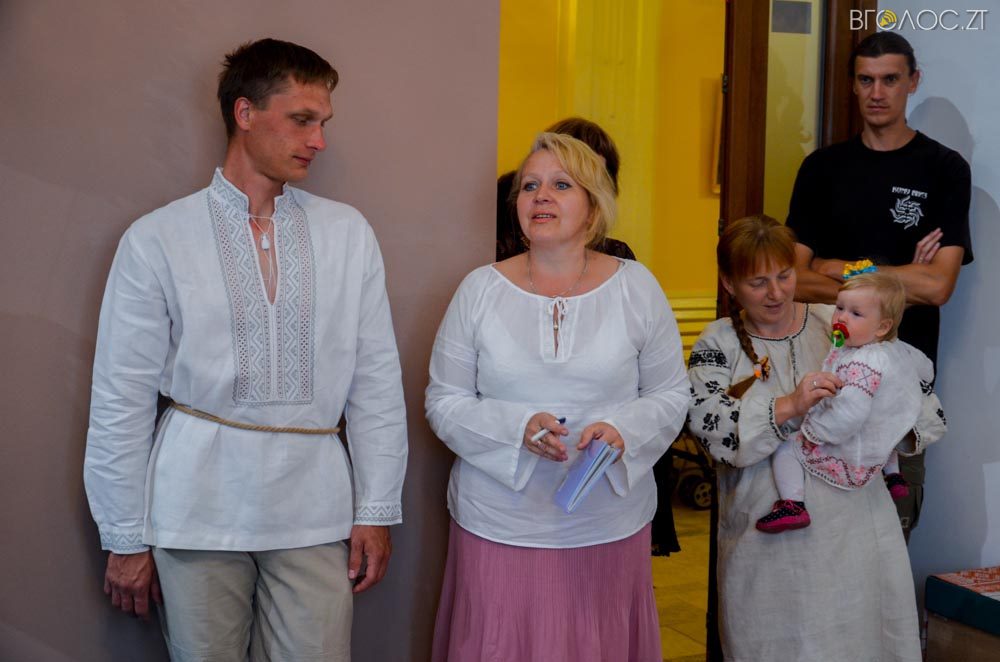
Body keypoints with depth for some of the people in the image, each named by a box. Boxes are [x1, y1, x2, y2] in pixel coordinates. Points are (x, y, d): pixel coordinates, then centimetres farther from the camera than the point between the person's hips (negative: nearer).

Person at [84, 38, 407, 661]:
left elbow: (377, 382, 5)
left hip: (314, 509, 2)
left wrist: (376, 511, 4)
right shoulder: (156, 240, -3)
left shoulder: (349, 234, 3)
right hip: (199, 507, -1)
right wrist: (125, 538, 1)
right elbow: (122, 400, -1)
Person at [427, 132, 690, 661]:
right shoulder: (481, 290, 1)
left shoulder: (635, 287, 2)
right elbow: (442, 402, 2)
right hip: (499, 530, 0)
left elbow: (670, 394, 6)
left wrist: (624, 430, -15)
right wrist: (517, 428, -16)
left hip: (608, 531, 1)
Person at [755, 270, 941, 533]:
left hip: (850, 461, -9)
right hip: (883, 450, 9)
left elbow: (849, 415, -40)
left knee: (785, 448, -3)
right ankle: (894, 477, 47)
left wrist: (812, 432, -27)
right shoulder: (899, 349, -4)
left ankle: (793, 504, -14)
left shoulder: (861, 364, -33)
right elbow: (926, 369, 18)